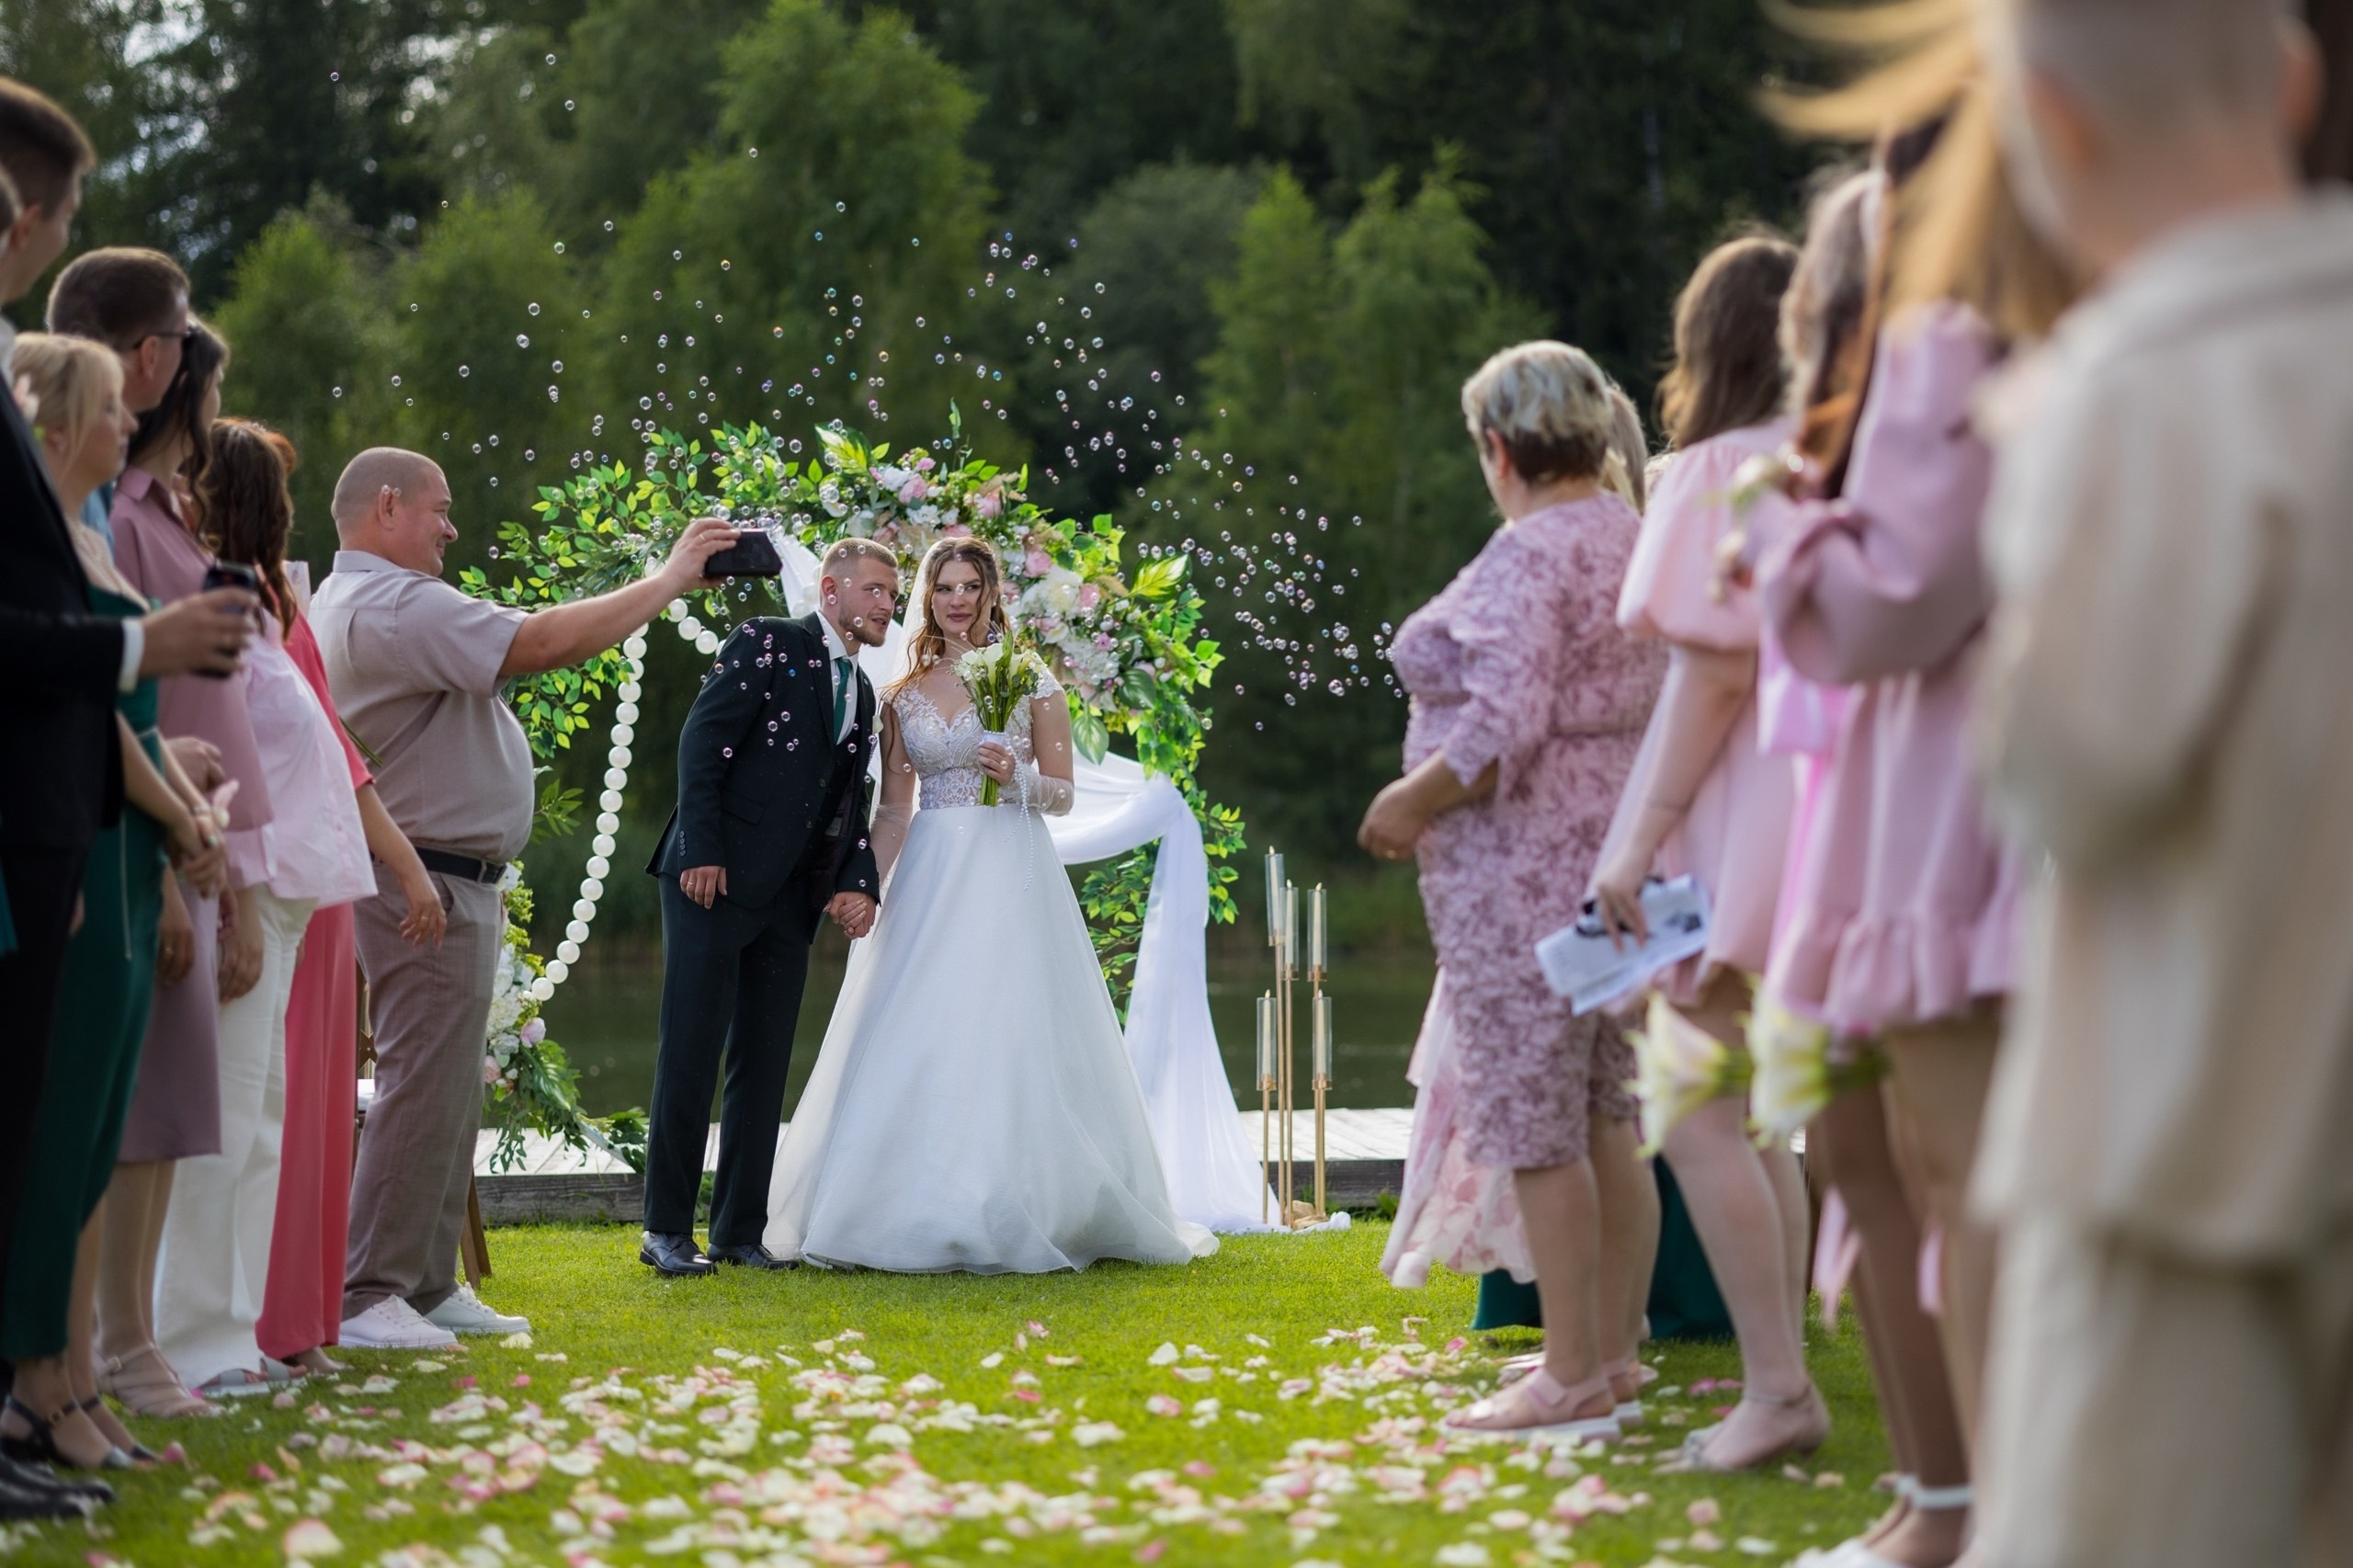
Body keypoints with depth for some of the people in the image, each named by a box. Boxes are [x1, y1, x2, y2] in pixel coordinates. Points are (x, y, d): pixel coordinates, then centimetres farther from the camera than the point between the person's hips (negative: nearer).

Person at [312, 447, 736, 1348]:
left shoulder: (347, 601, 20)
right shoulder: (394, 607, -18)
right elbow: (538, 645, -26)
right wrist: (669, 579, -19)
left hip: (444, 887, 12)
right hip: (429, 886, -12)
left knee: (447, 1093, 14)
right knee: (425, 1089, -11)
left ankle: (426, 1287, 19)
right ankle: (366, 1298, -9)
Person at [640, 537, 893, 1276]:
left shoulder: (861, 697, 18)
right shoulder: (766, 643, -2)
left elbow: (850, 806, 18)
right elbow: (702, 742, -10)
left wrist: (859, 882, -1)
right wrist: (701, 850, -18)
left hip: (787, 900, 7)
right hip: (715, 881, -7)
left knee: (763, 1067, 7)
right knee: (691, 1055, -5)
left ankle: (740, 1230, 13)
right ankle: (666, 1231, -1)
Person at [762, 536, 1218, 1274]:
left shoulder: (1032, 681, 2)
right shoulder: (906, 693, 11)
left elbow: (1064, 792, 4)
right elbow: (893, 805, 10)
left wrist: (1017, 775, -15)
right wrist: (865, 886, -2)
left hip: (1010, 875, -3)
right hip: (929, 877, 3)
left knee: (1008, 1036, -7)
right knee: (917, 1040, -2)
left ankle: (1013, 1210, -1)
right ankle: (918, 1213, 4)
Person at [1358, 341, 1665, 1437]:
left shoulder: (1528, 555, -15)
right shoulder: (1634, 538, 12)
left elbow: (1507, 724, -24)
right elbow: (1660, 702, 15)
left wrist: (1417, 799, -11)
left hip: (1527, 855, -9)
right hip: (1619, 842, 9)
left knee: (1535, 1121, -4)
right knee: (1607, 1116, 12)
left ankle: (1571, 1379, -3)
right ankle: (1612, 1355, 19)